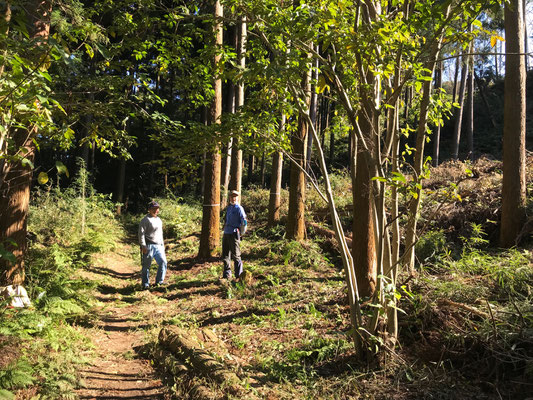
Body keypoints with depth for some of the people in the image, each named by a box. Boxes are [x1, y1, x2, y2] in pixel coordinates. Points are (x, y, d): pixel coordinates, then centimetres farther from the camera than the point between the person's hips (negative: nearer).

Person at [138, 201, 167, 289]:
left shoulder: (159, 220, 21)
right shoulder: (146, 220, -5)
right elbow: (141, 233, -11)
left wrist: (162, 245, 23)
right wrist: (143, 246, -17)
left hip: (158, 246, 7)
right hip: (149, 246, -7)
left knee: (163, 262, -2)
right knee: (146, 265, 0)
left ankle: (159, 282, 9)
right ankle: (145, 284, 10)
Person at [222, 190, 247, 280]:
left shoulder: (239, 208, -7)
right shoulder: (228, 208, 16)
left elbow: (244, 222, -9)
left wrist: (241, 234, -6)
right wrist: (225, 227, 16)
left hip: (234, 234, -7)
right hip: (226, 234, 8)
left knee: (236, 256, -3)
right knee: (225, 256, 10)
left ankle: (239, 275, 6)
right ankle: (227, 275, 20)